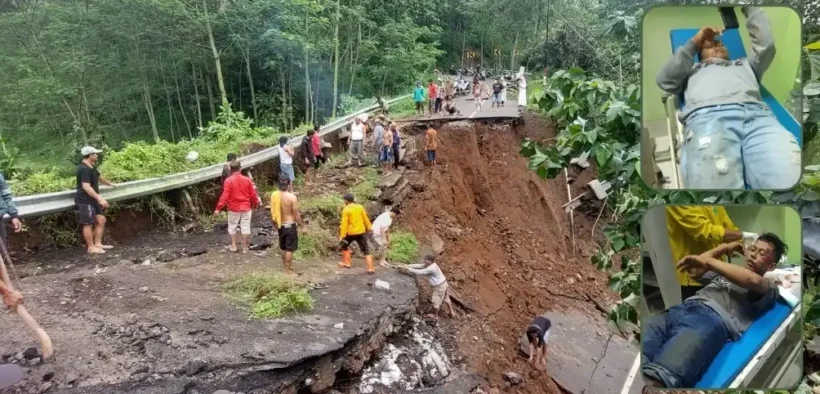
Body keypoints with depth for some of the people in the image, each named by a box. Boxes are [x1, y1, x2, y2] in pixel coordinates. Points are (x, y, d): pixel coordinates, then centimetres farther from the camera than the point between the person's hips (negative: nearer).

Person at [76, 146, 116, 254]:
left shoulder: (91, 167, 14)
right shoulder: (84, 169, -20)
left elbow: (99, 177, 34)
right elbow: (86, 187, -28)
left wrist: (109, 184, 51)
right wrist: (99, 198, -33)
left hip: (92, 200, 11)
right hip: (85, 201, -11)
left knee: (101, 220, 11)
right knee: (88, 224, -3)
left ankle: (97, 244, 17)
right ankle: (91, 247, 4)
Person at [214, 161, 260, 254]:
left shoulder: (228, 180, -12)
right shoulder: (247, 180, -5)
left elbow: (225, 196, -16)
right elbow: (253, 194, 1)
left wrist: (218, 208, -11)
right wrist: (256, 203, 18)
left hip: (234, 208, -1)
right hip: (246, 207, 2)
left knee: (232, 226, 16)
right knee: (245, 226, 8)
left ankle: (233, 246, 21)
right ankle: (245, 247, 13)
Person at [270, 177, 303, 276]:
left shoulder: (274, 195, -3)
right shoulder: (292, 197, -20)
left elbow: (272, 212, 6)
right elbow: (296, 214, -16)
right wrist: (302, 226, -5)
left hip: (280, 225, 6)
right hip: (290, 226, -6)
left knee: (283, 247, 20)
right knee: (290, 249, 4)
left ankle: (286, 266, 34)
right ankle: (288, 270, 10)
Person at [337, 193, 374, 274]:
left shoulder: (346, 210, -9)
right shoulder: (360, 207, 2)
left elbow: (344, 224, -14)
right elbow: (366, 219, 8)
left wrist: (342, 236, -12)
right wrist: (369, 229, 21)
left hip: (350, 233, -3)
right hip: (361, 232, 3)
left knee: (343, 245, 23)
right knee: (366, 250, 7)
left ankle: (347, 263, 25)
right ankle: (371, 268, 1)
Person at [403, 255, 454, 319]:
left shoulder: (430, 269, -30)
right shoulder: (430, 264, 0)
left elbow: (419, 272, -26)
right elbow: (419, 266, 2)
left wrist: (409, 269, -16)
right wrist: (408, 266, -4)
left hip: (439, 286, -9)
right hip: (443, 283, 9)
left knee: (436, 301, 10)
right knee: (446, 298, 24)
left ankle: (435, 315, 29)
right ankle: (451, 312, 39)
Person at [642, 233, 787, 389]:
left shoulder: (769, 287, 23)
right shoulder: (728, 272, 42)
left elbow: (752, 280, -1)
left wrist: (709, 262, 0)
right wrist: (724, 248, 39)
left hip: (713, 319, -5)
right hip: (679, 310, 5)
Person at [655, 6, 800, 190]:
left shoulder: (744, 64, 49)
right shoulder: (693, 69, 41)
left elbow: (766, 45, 33)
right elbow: (665, 81, 23)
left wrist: (748, 7, 37)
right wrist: (694, 42, 25)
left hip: (757, 115, 3)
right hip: (706, 117, -2)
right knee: (715, 180, -38)